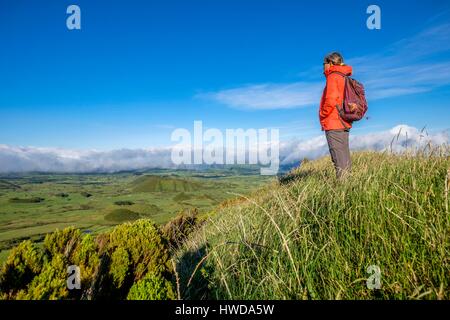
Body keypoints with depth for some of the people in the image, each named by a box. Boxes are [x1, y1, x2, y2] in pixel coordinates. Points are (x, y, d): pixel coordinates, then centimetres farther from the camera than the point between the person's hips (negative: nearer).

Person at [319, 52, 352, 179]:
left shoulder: (333, 77, -8)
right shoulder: (345, 78, 19)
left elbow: (331, 100, -20)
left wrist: (322, 116, -8)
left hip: (333, 124, -9)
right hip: (344, 123, 9)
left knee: (339, 159, -9)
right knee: (344, 155, 12)